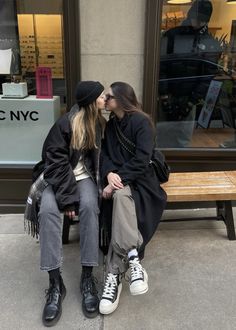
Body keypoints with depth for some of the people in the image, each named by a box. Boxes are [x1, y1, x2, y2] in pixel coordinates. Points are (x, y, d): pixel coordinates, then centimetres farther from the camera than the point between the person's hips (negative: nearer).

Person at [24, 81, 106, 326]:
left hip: (83, 176, 3)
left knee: (89, 206, -31)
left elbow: (100, 156, 7)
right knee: (48, 209, -31)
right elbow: (56, 162, -16)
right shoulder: (65, 124, -12)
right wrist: (68, 197, -23)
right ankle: (55, 282, -24)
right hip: (58, 176, -2)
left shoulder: (99, 123, 3)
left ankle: (87, 277, -23)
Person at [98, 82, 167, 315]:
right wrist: (109, 173, -14)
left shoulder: (141, 122, -4)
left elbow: (142, 159, -15)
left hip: (139, 179, -4)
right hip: (118, 178, 4)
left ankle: (115, 273, -39)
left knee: (121, 195, -37)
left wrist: (119, 179, -22)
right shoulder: (110, 125, 17)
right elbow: (104, 153, 8)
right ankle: (132, 260, -36)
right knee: (121, 197, -33)